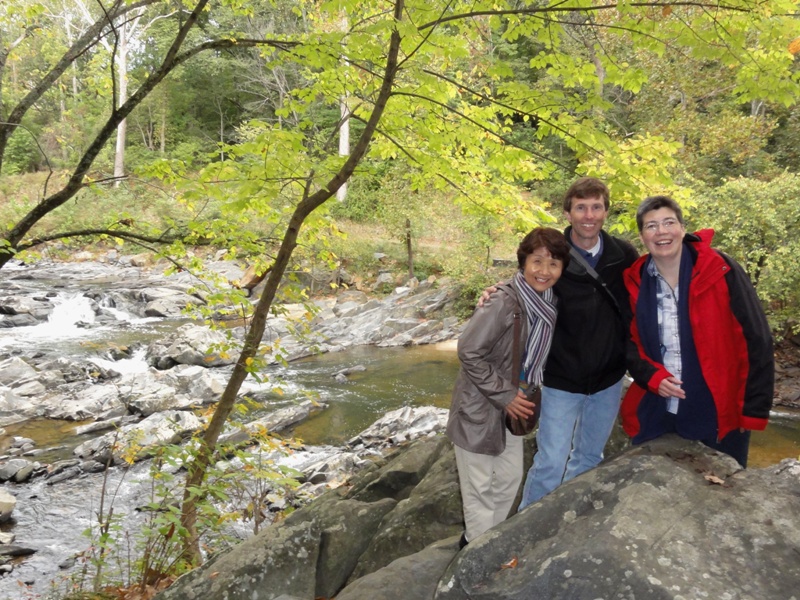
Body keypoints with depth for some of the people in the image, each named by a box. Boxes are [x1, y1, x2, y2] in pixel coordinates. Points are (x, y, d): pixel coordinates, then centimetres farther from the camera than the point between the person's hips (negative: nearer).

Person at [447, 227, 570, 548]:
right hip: (478, 406, -8)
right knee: (480, 485, 5)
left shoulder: (549, 302, -1)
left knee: (510, 478, 20)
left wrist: (520, 395, 3)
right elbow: (469, 351, -24)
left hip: (511, 405, 8)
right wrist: (504, 394, -20)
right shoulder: (504, 302, -26)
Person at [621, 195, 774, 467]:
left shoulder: (722, 271, -11)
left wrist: (754, 409, -9)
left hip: (720, 416, -3)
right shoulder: (634, 282, -1)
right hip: (654, 417, 3)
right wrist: (651, 376, -11)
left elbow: (756, 341, -9)